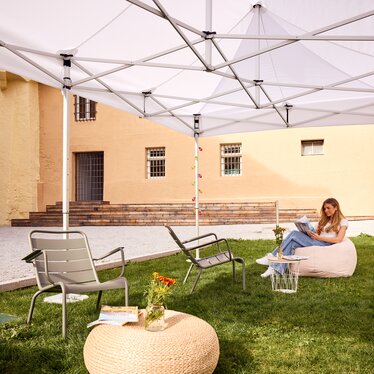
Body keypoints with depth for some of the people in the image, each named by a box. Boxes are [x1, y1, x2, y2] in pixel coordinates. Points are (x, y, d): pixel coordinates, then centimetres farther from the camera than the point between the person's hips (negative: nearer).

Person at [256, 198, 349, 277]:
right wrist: (310, 234, -3)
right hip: (315, 242, 7)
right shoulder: (324, 220, 30)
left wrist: (319, 237, -14)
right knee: (293, 243, -24)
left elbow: (338, 240, -6)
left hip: (325, 245, -7)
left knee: (294, 235, -25)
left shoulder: (343, 221, 8)